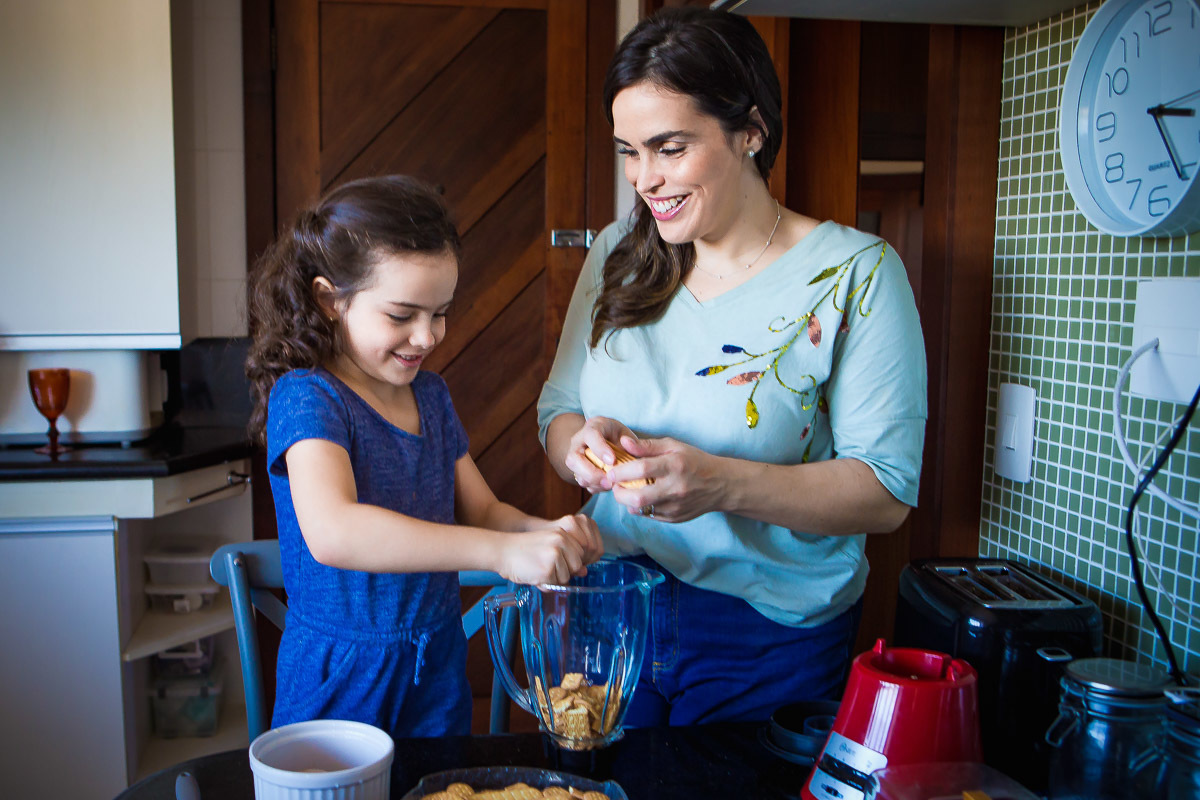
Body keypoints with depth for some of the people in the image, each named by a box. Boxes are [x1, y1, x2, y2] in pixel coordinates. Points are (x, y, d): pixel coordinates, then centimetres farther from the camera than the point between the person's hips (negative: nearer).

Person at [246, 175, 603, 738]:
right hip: (340, 676, -6)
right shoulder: (305, 398, -18)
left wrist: (546, 533, -14)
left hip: (437, 669, 6)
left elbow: (481, 510, 9)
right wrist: (503, 551, -40)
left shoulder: (430, 395, 5)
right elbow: (331, 532, -35)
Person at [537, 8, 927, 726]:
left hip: (769, 647, -3)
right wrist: (579, 442, -17)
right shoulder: (620, 254, 2)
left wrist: (722, 482, -30)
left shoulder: (855, 273, -12)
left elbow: (887, 492, -15)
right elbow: (557, 408, 7)